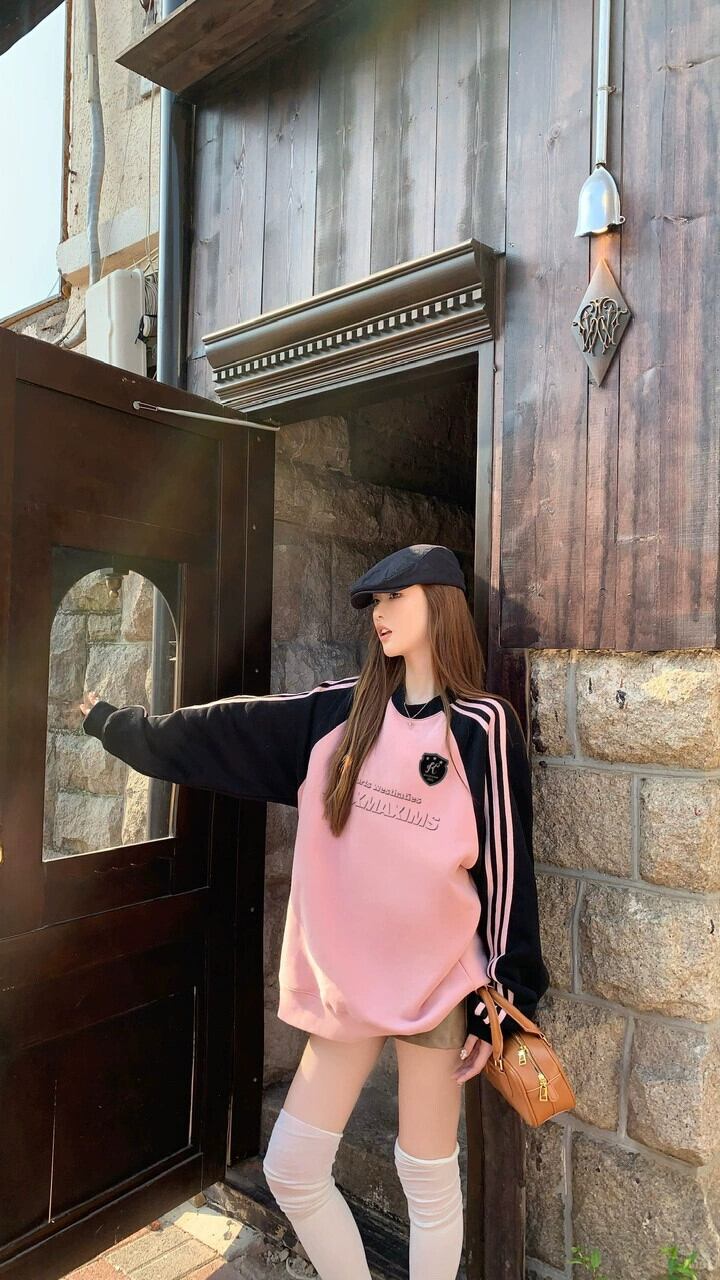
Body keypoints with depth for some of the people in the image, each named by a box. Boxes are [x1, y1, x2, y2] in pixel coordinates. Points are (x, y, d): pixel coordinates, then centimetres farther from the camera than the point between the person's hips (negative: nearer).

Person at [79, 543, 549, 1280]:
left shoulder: (483, 726, -8)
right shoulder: (339, 710, 2)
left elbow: (505, 863, -7)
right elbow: (214, 735, 8)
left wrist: (504, 998, -6)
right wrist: (115, 723, 14)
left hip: (440, 980, -4)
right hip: (346, 977, 4)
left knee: (428, 1178, 11)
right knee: (289, 1170, 11)